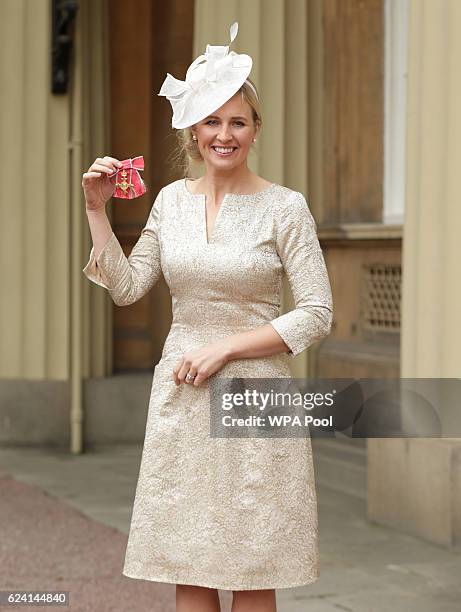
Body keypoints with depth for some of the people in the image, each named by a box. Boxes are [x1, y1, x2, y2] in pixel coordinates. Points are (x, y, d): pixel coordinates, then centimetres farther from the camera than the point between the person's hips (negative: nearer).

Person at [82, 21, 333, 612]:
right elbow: (126, 287, 7)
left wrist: (224, 346, -13)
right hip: (180, 393, 4)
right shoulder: (172, 198, 8)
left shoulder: (285, 206, -6)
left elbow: (316, 315, -8)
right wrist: (97, 210, 0)